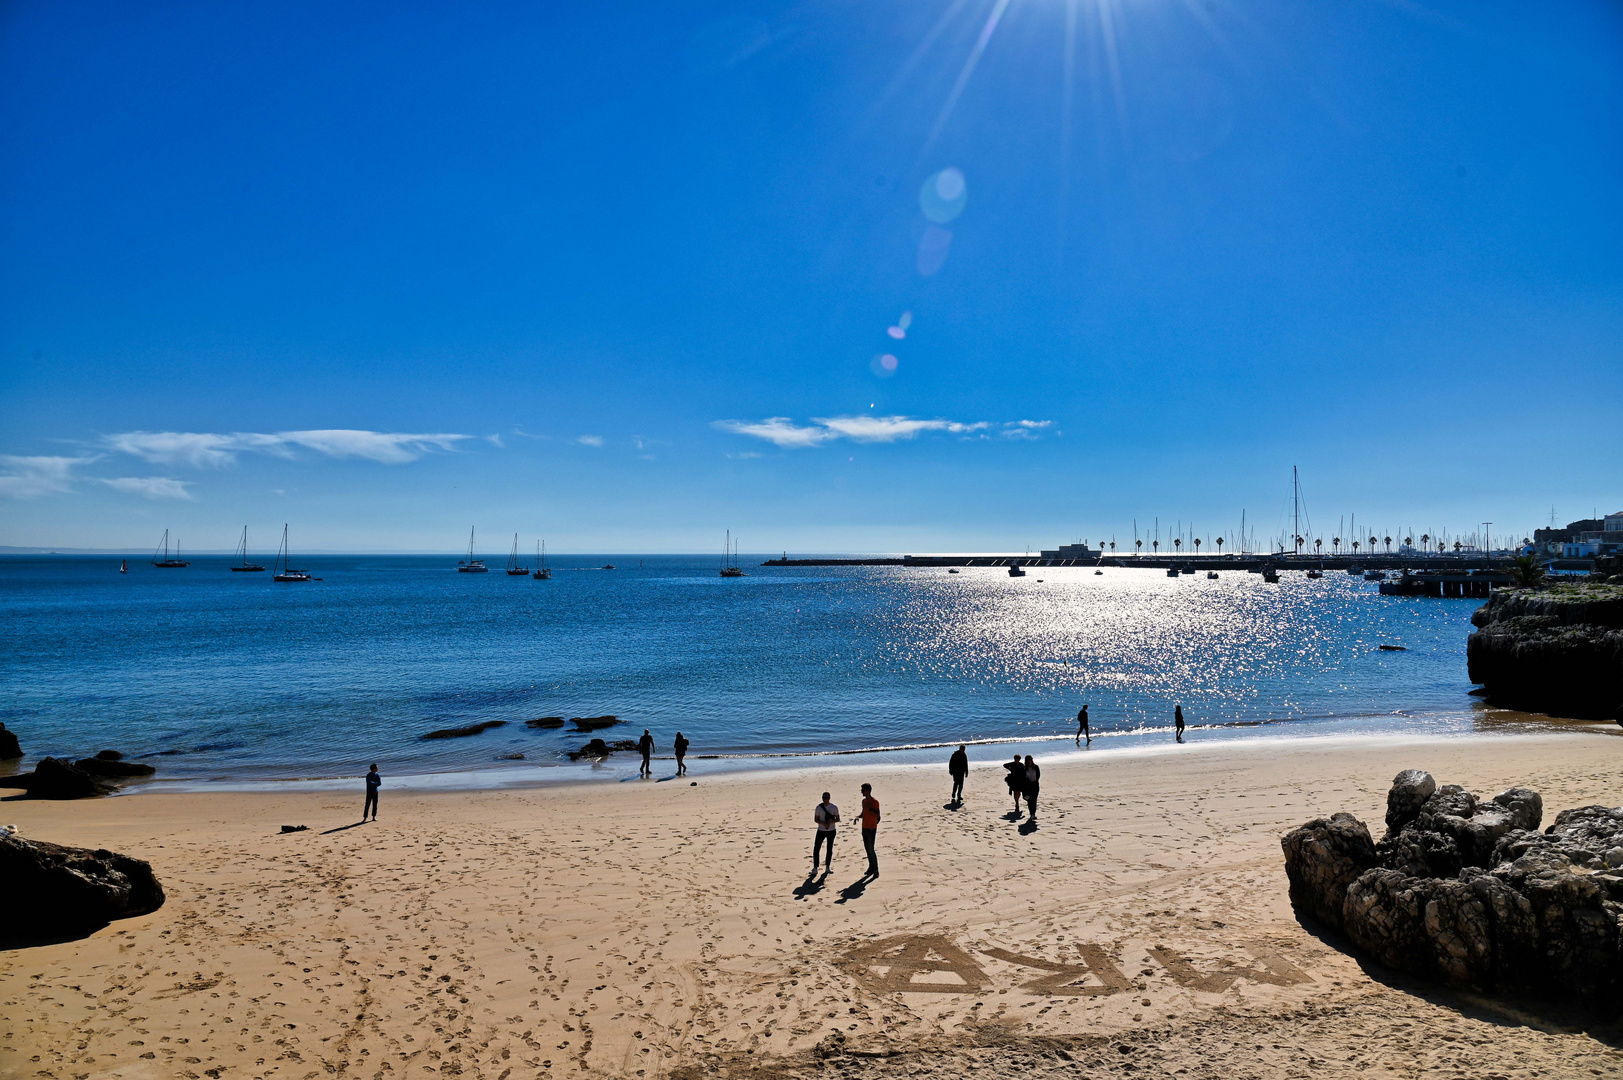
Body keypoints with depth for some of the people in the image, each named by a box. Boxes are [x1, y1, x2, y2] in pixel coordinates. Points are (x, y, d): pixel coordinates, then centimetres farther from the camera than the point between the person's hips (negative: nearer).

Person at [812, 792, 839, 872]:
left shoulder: (834, 807, -6)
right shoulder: (819, 807, -6)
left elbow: (838, 819, 1)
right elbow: (815, 819, -2)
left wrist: (831, 821, -20)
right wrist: (823, 823, -20)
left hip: (831, 831, 0)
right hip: (821, 831, 0)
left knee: (830, 849, 8)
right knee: (816, 849, -5)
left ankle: (827, 867, 20)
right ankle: (815, 868, 2)